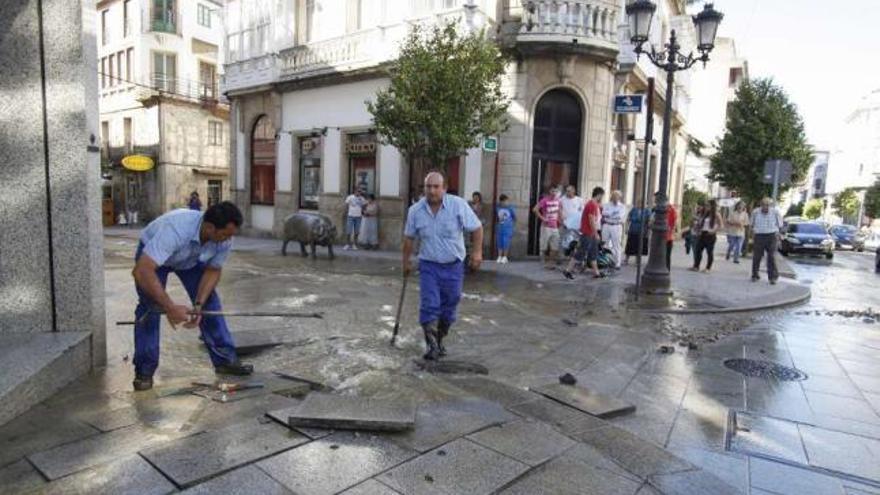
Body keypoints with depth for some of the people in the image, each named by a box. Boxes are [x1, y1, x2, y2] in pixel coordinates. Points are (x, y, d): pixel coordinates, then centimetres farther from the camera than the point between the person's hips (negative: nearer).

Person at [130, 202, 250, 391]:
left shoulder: (224, 240, -28)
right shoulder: (176, 229, -46)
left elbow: (213, 270, -12)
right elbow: (142, 271, -48)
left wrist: (198, 304, -24)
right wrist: (170, 307, -47)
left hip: (192, 259, 4)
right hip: (151, 254, -4)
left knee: (210, 302, -5)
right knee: (149, 308, -16)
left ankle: (225, 360, 4)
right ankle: (144, 370, -2)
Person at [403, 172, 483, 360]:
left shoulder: (458, 205, -12)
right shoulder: (415, 210, -4)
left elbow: (477, 228, -4)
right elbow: (409, 237, 8)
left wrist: (477, 251, -13)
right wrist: (406, 261, 13)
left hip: (453, 266, 0)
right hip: (428, 266, 0)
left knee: (448, 308, 11)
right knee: (429, 306, -10)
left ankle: (439, 341, 31)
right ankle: (432, 346, 1)